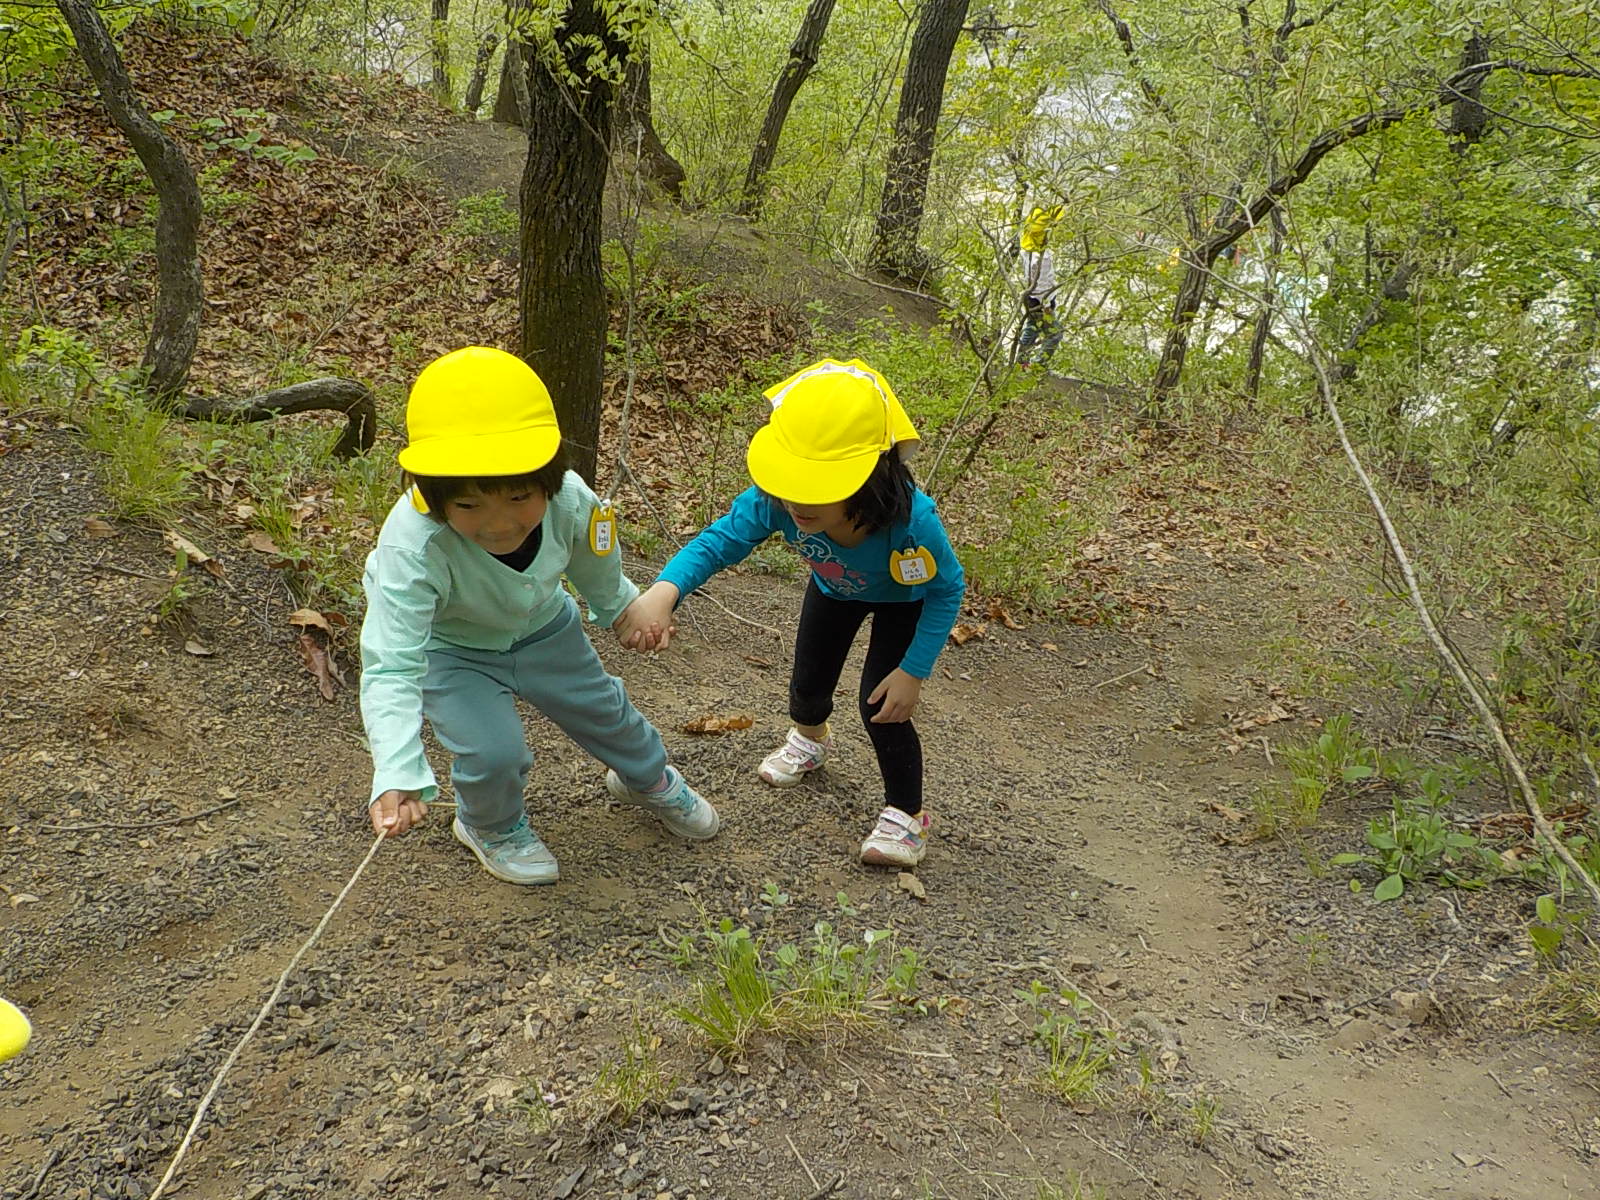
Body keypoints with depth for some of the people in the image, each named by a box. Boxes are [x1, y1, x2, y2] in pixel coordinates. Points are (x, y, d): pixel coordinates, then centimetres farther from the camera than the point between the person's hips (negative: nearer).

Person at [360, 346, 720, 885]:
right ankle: (490, 826, 18)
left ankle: (649, 780, 52)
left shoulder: (571, 501, -32)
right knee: (493, 751, -19)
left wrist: (619, 606, 14)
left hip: (541, 627, 4)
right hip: (450, 649, -3)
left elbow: (594, 563, -6)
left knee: (603, 708, 17)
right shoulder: (412, 545, -44)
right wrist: (396, 776, -58)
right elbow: (391, 666, -46)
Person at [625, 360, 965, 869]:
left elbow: (946, 590, -28)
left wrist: (913, 672, -27)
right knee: (808, 683, 16)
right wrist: (664, 591, -54)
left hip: (902, 601, -4)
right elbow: (717, 542, -33)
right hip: (834, 589, 4)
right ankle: (810, 739, 56)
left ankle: (906, 813, 15)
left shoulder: (911, 519, -46)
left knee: (881, 706, -12)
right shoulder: (774, 502, -40)